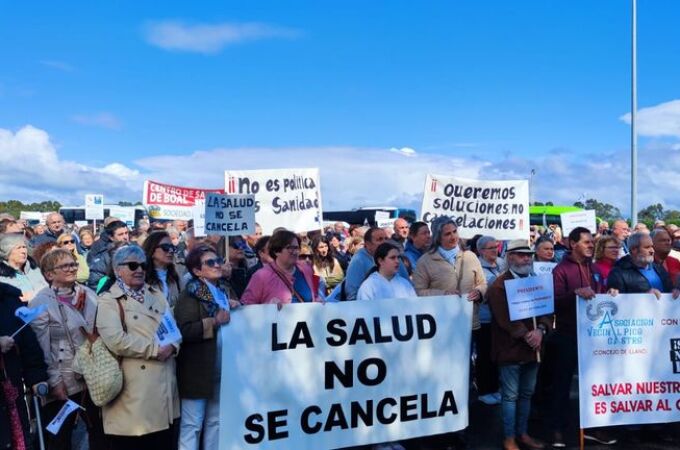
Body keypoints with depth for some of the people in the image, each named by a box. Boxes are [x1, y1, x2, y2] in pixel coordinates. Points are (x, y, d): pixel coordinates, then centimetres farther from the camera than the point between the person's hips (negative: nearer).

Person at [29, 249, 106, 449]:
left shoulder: (90, 295, 3)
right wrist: (54, 382, -14)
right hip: (64, 382, -4)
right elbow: (41, 347, -11)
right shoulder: (40, 303, -10)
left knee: (99, 433, 15)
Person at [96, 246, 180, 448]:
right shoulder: (108, 300, -5)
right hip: (134, 388, -6)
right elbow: (116, 341, -18)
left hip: (163, 382, 6)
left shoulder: (157, 295, 15)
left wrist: (172, 346, -11)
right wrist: (154, 349, -14)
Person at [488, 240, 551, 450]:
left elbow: (548, 309, 7)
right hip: (511, 349, -6)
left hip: (532, 348, 7)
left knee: (527, 394, 15)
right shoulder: (499, 285, -8)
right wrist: (525, 335, -18)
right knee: (510, 396, 1)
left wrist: (540, 330, -10)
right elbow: (504, 318, -16)